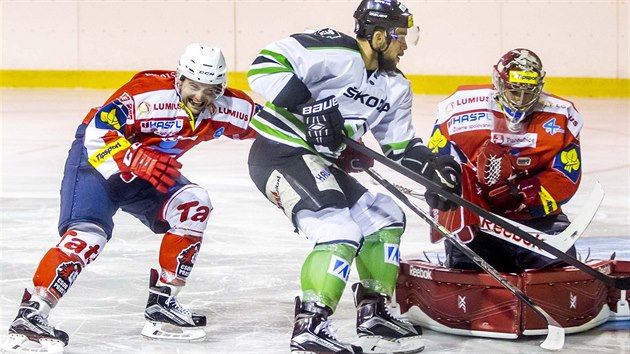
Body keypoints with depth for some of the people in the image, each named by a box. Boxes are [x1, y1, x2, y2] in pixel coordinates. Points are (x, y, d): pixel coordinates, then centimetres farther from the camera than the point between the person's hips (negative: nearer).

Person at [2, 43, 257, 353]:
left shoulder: (225, 107, -11)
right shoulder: (150, 92, -30)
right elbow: (97, 133, -35)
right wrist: (136, 159, -48)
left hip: (155, 168, 7)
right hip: (97, 156, -7)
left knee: (193, 205, -10)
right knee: (88, 233, -26)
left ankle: (162, 304, -2)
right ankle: (29, 315, -28)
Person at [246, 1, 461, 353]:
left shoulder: (394, 87, 11)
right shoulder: (333, 50, -18)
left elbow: (401, 145, 15)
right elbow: (266, 65, -23)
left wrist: (433, 166, -3)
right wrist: (307, 107, -29)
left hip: (319, 163, 10)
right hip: (279, 153, -10)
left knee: (386, 217, 12)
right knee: (341, 231, -21)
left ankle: (374, 315, 20)